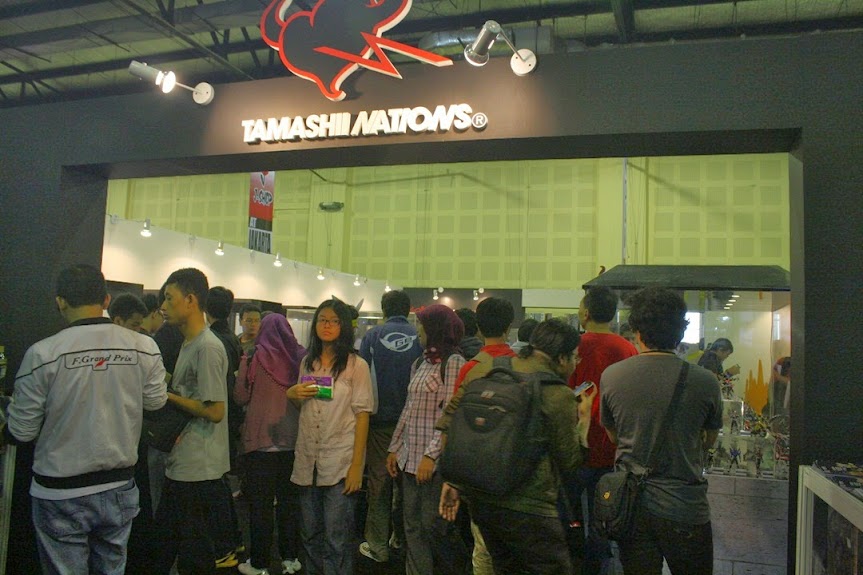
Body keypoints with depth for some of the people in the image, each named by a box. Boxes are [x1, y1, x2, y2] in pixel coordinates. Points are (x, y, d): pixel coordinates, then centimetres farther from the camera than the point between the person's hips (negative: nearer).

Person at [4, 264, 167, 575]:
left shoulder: (42, 353, -17)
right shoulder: (144, 347, -10)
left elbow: (22, 431, -8)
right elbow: (156, 401, 6)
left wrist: (5, 431, 15)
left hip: (60, 493, -2)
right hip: (119, 488, 3)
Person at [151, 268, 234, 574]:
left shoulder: (208, 347, -19)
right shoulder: (189, 343, 12)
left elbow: (215, 411, -22)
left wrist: (168, 396, -14)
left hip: (199, 470, -10)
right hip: (180, 466, 10)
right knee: (164, 547, 22)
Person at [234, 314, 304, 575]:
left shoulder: (257, 356, -9)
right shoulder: (299, 355, -1)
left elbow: (241, 396, -3)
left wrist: (243, 365, 12)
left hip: (261, 440, -3)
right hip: (293, 439, 4)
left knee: (260, 502, 5)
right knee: (289, 498, 14)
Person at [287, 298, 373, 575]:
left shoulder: (356, 365, -6)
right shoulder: (307, 362, 10)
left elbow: (362, 415, -8)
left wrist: (356, 465, -14)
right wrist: (292, 393, -1)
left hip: (341, 463, -5)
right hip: (308, 461, 5)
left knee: (336, 539, 0)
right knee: (311, 534, 15)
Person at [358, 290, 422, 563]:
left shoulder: (372, 336, -7)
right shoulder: (419, 337, -6)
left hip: (380, 419, -1)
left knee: (379, 481, 8)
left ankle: (378, 546, 13)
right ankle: (401, 535, 31)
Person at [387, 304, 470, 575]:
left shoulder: (453, 362, -9)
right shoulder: (420, 363, 13)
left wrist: (431, 454, -20)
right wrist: (395, 448, 17)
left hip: (436, 460, -7)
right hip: (410, 458, 7)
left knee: (432, 525, 0)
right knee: (413, 528, 11)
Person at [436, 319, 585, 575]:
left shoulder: (484, 368, 3)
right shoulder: (559, 395, -12)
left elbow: (449, 421, 4)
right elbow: (569, 462, -4)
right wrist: (582, 419, 9)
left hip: (477, 496, 7)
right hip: (525, 506, -7)